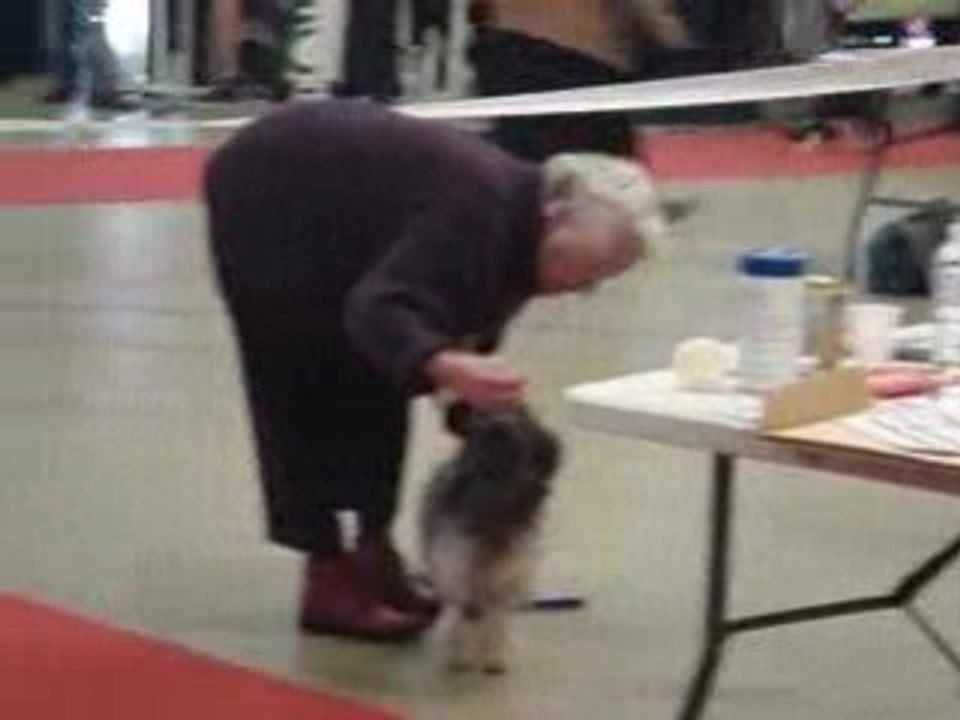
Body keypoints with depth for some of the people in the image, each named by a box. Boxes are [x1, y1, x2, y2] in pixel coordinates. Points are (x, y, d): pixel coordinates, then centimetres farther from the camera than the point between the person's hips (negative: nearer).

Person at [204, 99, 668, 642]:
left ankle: (373, 549, 12)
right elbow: (376, 310, -44)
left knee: (377, 381, 5)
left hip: (325, 215, 8)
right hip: (263, 197, -8)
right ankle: (329, 577, -3)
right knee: (309, 389, -7)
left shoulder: (517, 228, -8)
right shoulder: (477, 209, -34)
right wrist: (444, 367, -61)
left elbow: (468, 325, 1)